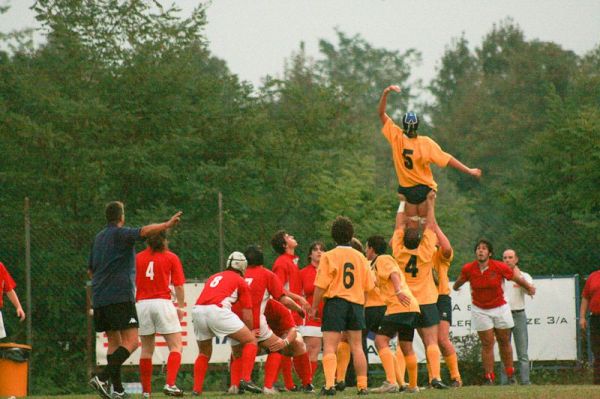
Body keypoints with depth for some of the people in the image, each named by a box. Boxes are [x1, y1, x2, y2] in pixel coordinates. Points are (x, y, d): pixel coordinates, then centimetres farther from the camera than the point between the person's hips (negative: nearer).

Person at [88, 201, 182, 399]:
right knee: (131, 342, -12)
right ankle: (102, 378, -26)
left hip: (99, 298, 8)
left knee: (114, 342, 14)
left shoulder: (98, 238, 19)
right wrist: (167, 225, -35)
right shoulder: (121, 234, -4)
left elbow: (91, 270, 27)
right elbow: (144, 232, -25)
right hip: (120, 296, -8)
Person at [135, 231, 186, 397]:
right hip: (163, 302, -3)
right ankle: (170, 384, -19)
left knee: (146, 349, 11)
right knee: (176, 346, 0)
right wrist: (181, 307, 10)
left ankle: (146, 390, 9)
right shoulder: (171, 258, 4)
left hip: (142, 304, 3)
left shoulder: (138, 258, 10)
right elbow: (179, 286, 0)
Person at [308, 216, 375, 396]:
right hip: (356, 304, 4)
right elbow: (368, 286, 10)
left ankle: (330, 384, -20)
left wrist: (314, 307, 0)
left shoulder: (329, 256, -6)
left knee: (329, 347, -6)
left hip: (335, 302, -4)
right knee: (357, 347, 9)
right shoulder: (360, 257, 7)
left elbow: (321, 286, -10)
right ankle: (362, 386, 8)